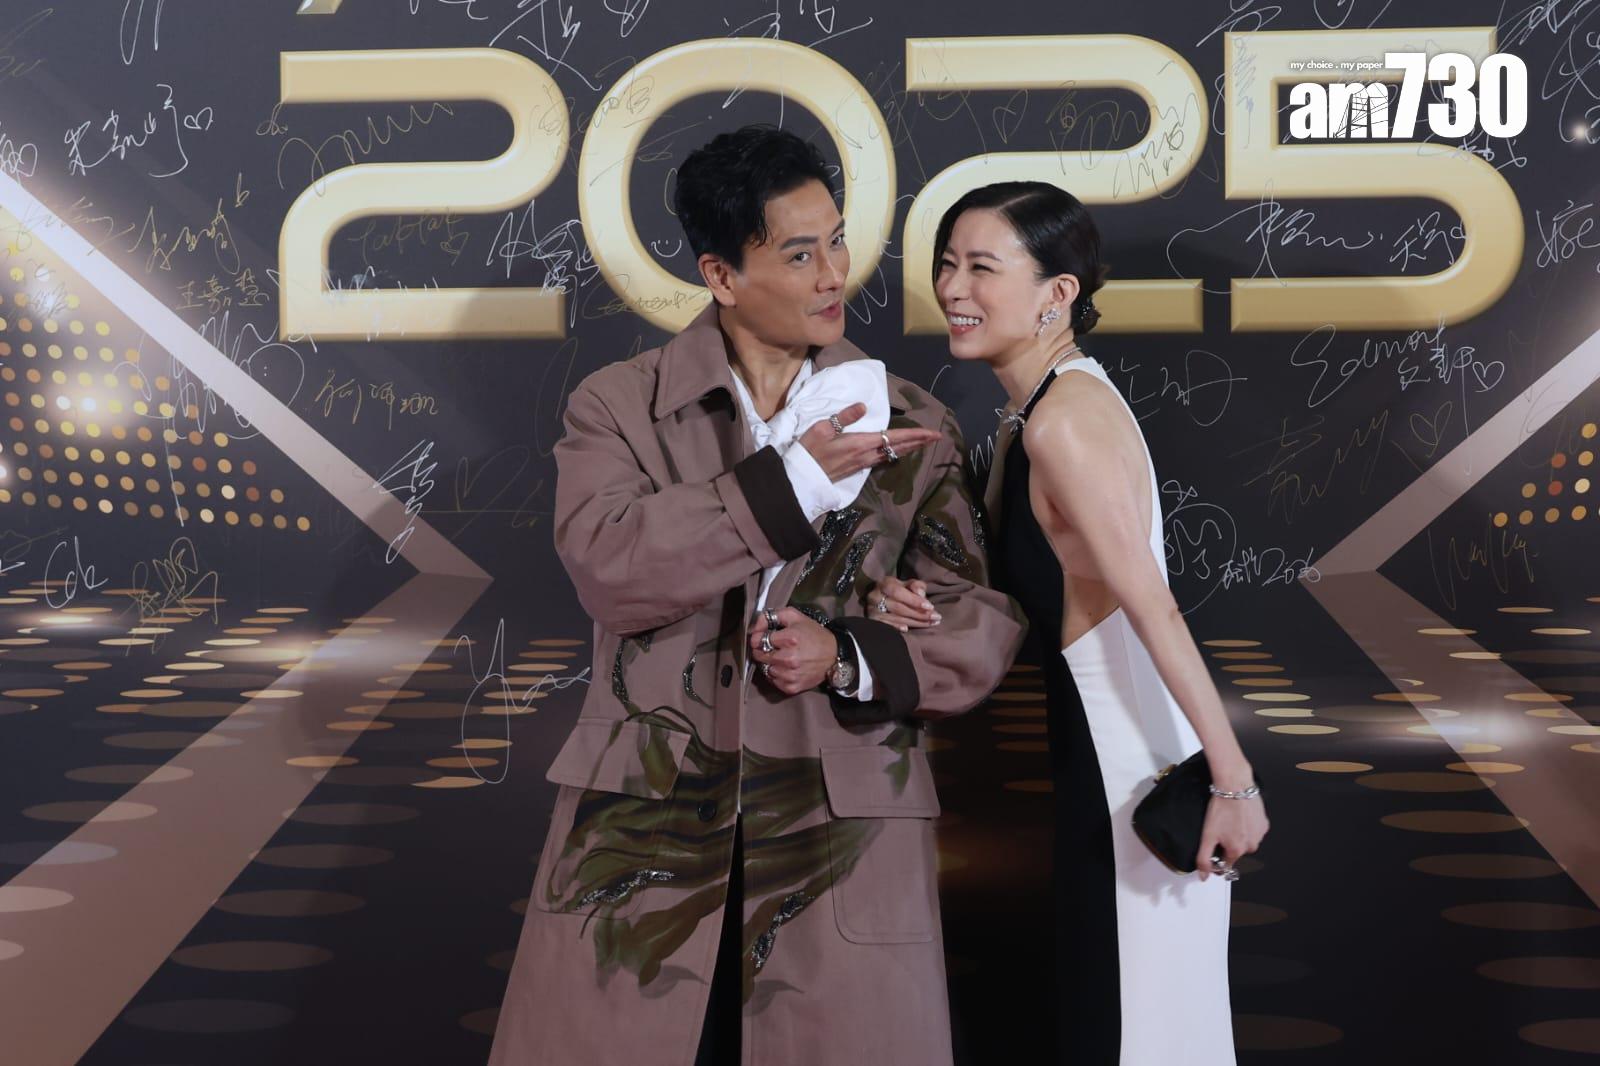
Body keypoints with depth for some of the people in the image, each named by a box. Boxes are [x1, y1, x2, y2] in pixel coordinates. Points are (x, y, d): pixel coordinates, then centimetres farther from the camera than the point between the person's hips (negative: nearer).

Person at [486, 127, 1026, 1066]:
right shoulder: (618, 406, 3)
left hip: (844, 846, 1)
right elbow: (609, 565, -15)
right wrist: (794, 479, -17)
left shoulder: (911, 426, 8)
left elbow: (984, 622, 3)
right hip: (648, 832, -1)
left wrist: (849, 657, -14)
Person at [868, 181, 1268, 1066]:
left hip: (1141, 757, -9)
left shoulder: (1064, 419, -20)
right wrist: (909, 598, -9)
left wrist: (1233, 780, -26)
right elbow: (1015, 585, 12)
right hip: (1097, 750, 9)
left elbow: (1152, 606, -25)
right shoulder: (1029, 415, 9)